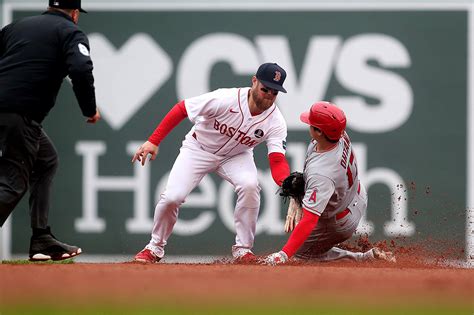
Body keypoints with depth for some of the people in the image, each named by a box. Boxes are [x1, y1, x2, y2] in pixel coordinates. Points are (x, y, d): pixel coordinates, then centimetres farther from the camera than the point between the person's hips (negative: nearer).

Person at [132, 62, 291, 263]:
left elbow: (277, 161, -30)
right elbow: (181, 109, -21)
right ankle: (155, 248, 10)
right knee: (172, 196, -18)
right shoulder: (226, 99, -31)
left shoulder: (275, 122, -23)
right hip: (199, 149, -2)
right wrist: (153, 141, -23)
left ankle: (243, 249, -13)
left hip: (236, 156, 2)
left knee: (250, 185, -30)